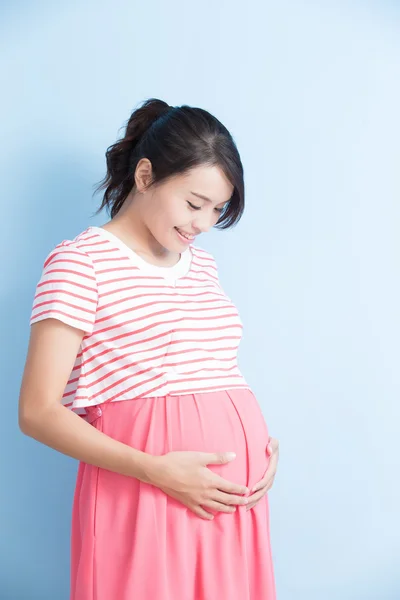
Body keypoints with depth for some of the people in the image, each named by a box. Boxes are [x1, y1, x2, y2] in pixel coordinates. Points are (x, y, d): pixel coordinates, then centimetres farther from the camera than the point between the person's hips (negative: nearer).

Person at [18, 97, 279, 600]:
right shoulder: (81, 262, -5)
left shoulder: (203, 264, 15)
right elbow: (37, 413, -10)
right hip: (143, 491, -6)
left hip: (231, 495, 6)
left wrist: (263, 444, 3)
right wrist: (157, 470, -17)